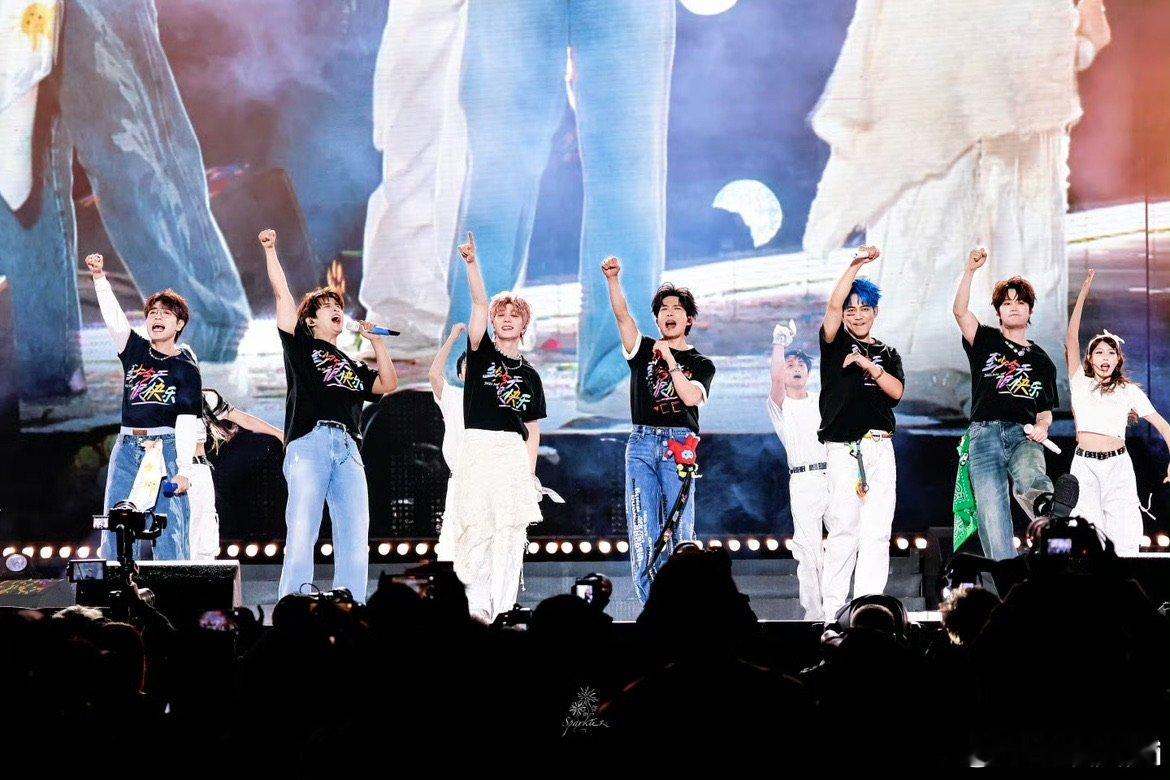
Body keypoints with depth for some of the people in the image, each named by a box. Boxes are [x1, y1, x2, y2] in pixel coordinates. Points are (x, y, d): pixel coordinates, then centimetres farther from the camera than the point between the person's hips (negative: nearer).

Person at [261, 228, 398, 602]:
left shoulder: (353, 366, 31)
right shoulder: (300, 346, 19)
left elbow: (388, 384, 19)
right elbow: (282, 294, 15)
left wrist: (376, 342, 18)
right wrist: (270, 251, 14)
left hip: (348, 450, 5)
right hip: (309, 443, -5)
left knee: (355, 540, -5)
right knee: (302, 534, -15)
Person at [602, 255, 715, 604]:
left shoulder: (701, 364, 12)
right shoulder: (644, 350, 16)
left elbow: (692, 397, -7)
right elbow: (622, 315, 0)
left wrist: (670, 359, -5)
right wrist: (613, 280, -15)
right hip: (641, 443, 2)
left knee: (679, 530, -6)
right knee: (642, 531, -5)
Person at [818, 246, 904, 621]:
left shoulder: (887, 354, 19)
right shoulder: (836, 344, 9)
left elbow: (897, 392, 3)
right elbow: (833, 305, -9)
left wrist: (870, 367, -8)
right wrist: (855, 265, -13)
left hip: (880, 447, 3)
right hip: (843, 447, -3)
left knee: (877, 531, -3)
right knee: (843, 528, -9)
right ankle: (833, 609, -6)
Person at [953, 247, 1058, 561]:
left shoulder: (1042, 361, 21)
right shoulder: (986, 341, 15)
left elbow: (1045, 411, 23)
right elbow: (960, 311, -3)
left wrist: (1042, 426, 0)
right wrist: (970, 271, -15)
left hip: (1023, 435, 1)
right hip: (984, 434, -1)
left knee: (1031, 481, -37)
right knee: (992, 517, -13)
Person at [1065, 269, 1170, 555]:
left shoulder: (1129, 391, 12)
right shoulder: (1081, 384, 11)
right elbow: (1072, 338, 3)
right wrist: (1083, 295, -3)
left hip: (1118, 466, 1)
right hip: (1084, 465, -1)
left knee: (1125, 542, -7)